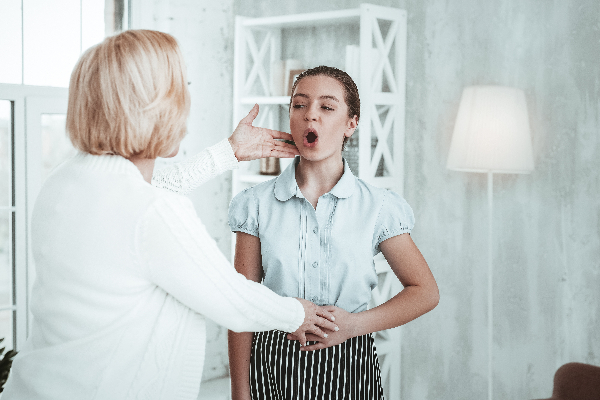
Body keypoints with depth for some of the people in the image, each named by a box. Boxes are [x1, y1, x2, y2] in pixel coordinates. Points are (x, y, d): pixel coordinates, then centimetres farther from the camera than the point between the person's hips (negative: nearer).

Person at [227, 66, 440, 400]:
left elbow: (426, 292, 2)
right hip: (273, 363, 0)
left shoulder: (378, 206, -4)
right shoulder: (257, 205, -3)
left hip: (348, 366, 0)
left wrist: (354, 324, -11)